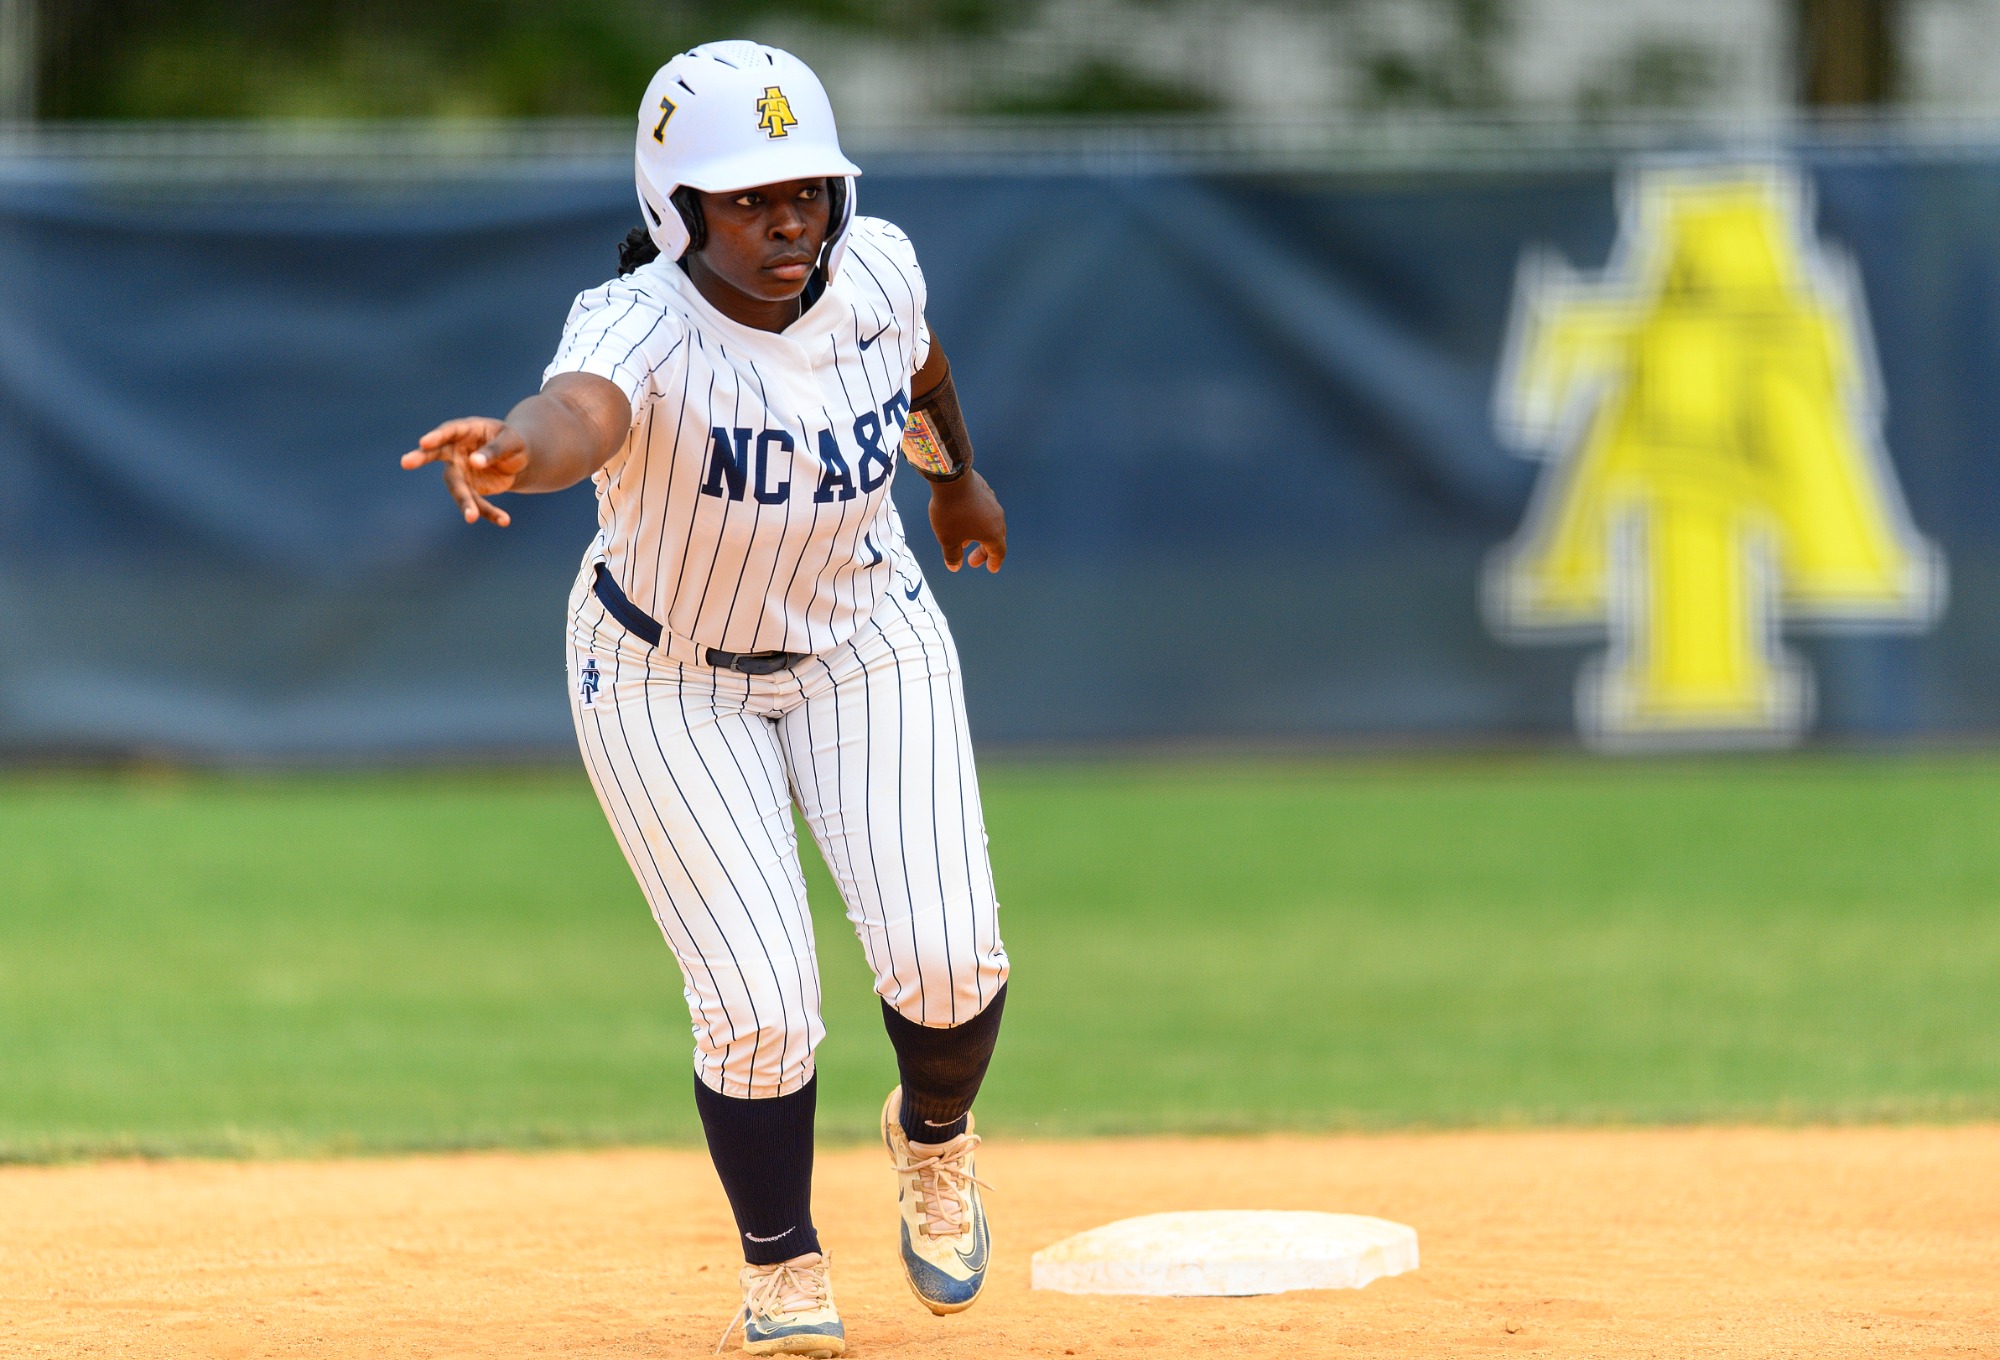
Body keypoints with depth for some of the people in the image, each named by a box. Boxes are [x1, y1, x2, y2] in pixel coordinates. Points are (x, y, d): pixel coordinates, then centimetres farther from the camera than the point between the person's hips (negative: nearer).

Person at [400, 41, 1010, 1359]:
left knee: (946, 962, -12)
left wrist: (958, 473, 27)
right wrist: (515, 450, -80)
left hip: (864, 643, 3)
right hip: (667, 678, -3)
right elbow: (577, 413, -57)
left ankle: (934, 1136, 23)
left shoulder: (873, 267, -17)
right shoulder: (641, 328, -33)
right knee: (760, 1009, -11)